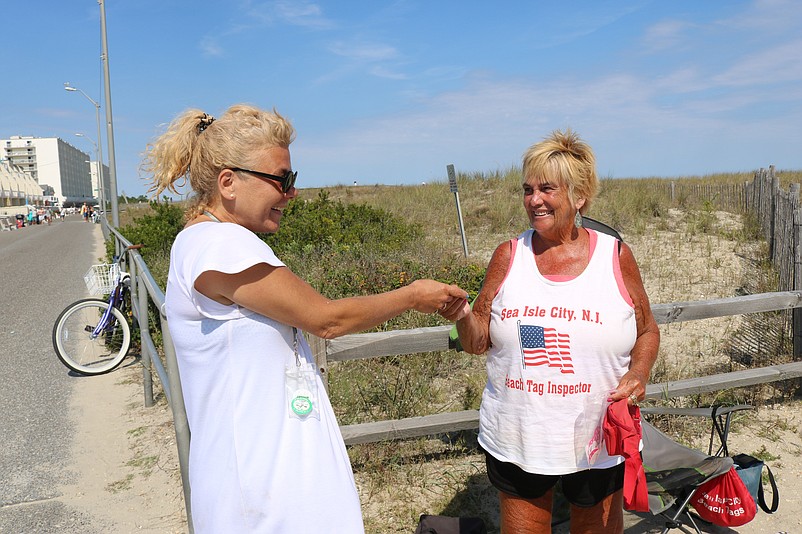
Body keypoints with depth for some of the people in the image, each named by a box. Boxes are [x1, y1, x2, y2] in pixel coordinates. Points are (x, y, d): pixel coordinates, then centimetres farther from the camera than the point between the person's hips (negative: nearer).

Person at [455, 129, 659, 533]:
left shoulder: (616, 257, -4)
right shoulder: (509, 256, -2)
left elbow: (647, 332, 7)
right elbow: (479, 342, 1)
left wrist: (639, 372, -12)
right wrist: (462, 315, -20)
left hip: (597, 443, 0)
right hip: (514, 441, 1)